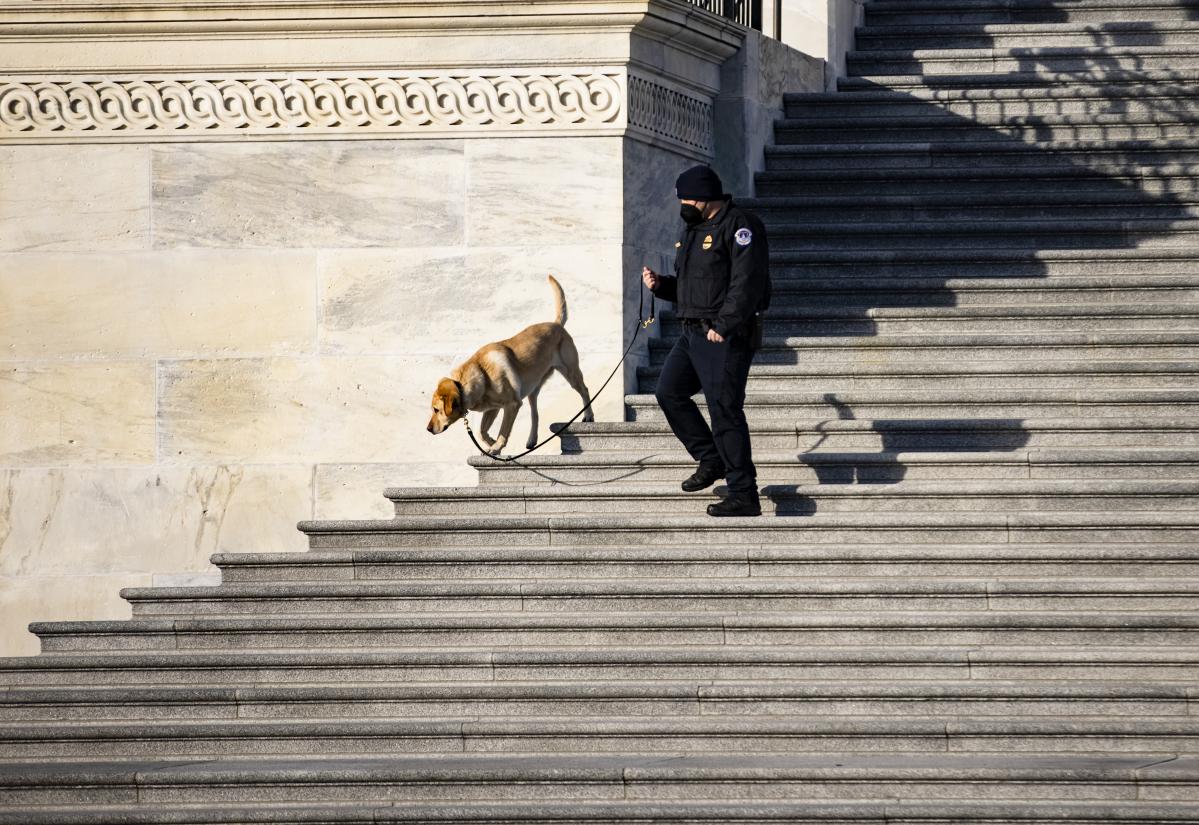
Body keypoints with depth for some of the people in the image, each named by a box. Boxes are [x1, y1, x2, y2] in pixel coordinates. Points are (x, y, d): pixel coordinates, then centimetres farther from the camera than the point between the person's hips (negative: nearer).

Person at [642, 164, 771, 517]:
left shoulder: (739, 227, -12)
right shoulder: (693, 230, 18)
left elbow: (746, 283, -21)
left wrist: (723, 327, -26)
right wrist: (660, 285, 6)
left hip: (726, 338, -10)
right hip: (693, 333, 10)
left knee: (724, 410, -10)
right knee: (669, 391, 9)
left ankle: (744, 495, -7)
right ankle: (711, 459, 20)